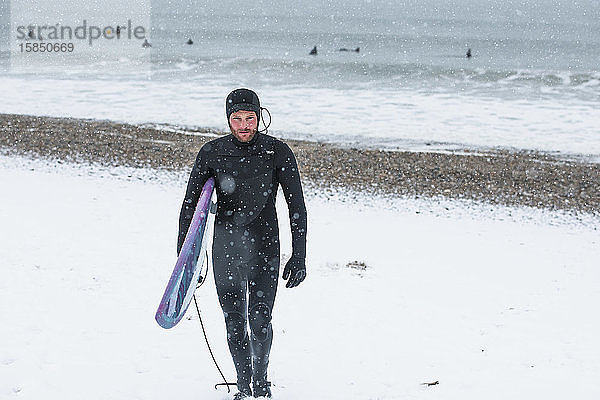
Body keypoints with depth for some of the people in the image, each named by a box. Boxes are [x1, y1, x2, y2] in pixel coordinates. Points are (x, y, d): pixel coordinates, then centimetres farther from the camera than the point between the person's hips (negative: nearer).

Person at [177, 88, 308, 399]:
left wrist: (299, 257, -6)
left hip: (264, 246, -2)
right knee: (234, 321, 6)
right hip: (225, 247, 2)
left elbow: (297, 207, -3)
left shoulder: (277, 152, -7)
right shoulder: (212, 152, -3)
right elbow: (190, 202, 6)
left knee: (260, 321, -3)